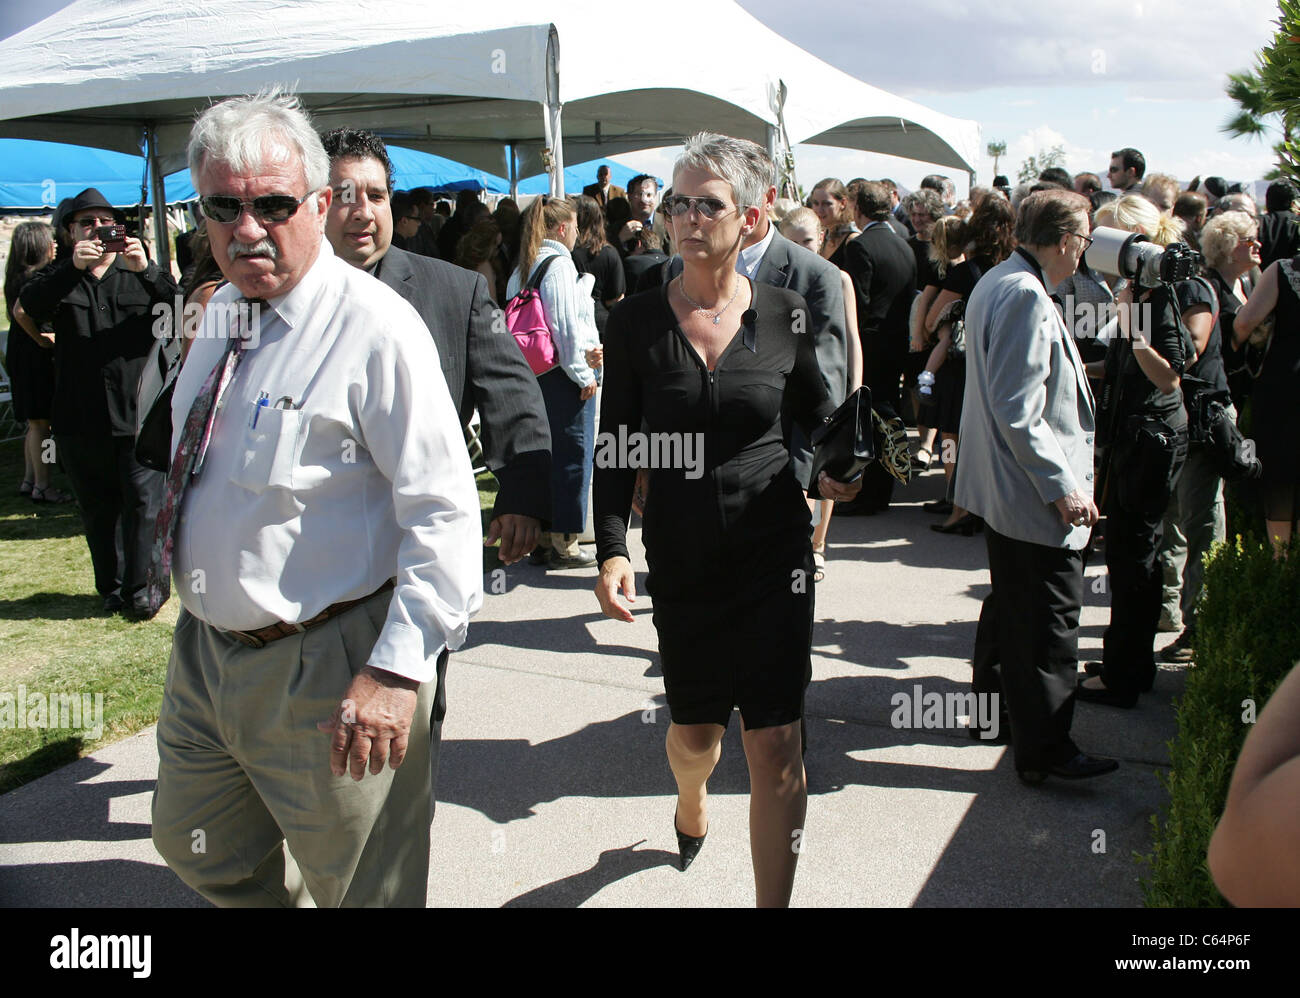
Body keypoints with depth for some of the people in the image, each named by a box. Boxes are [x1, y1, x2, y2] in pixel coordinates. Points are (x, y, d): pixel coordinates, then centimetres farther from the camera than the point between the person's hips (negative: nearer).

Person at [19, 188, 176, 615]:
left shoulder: (141, 274, 11)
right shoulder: (61, 277, 11)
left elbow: (178, 308, -7)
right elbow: (31, 304, -10)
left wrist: (147, 270, -25)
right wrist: (73, 267, -25)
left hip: (136, 413, -1)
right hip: (81, 417, 2)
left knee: (144, 500, -5)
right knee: (97, 508, 10)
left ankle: (140, 587, 6)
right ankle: (111, 587, 22)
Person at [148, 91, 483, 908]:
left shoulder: (376, 327, -19)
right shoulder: (220, 314, 7)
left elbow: (443, 510, -24)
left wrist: (397, 667, -30)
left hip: (322, 670, -8)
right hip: (205, 648, 8)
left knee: (360, 886, 9)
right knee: (193, 843, 26)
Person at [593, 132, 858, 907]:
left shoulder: (782, 314, -3)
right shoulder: (637, 321, -4)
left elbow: (819, 415, 12)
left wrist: (836, 469, -3)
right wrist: (612, 549, -13)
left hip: (774, 548, -1)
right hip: (680, 554, 1)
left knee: (776, 743, -2)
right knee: (697, 731, 15)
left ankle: (774, 901, 15)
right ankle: (692, 802, 53)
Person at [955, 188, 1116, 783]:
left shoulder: (996, 283, 12)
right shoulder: (1026, 296, -21)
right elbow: (1019, 411, -25)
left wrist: (1070, 371, 27)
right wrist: (1063, 485, -22)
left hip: (1001, 488, 11)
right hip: (1035, 495, -11)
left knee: (1010, 605, 22)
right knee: (1050, 621, -3)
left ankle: (992, 709, 36)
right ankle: (1043, 750, 6)